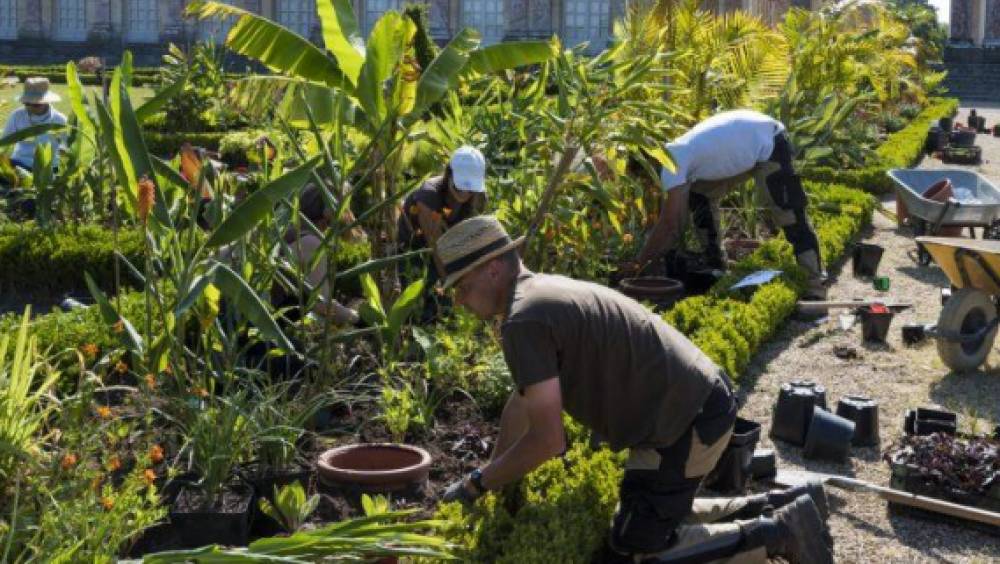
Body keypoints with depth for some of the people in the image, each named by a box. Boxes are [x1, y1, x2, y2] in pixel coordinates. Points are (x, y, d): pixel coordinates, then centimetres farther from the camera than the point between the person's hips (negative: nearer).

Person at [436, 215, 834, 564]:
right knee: (660, 516, 27)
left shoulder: (523, 321, -19)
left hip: (686, 421, -10)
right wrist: (492, 477, 24)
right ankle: (781, 506, 23)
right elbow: (520, 404, 22)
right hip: (702, 404, 10)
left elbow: (547, 440, -21)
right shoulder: (542, 293, 12)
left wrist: (476, 484, -8)